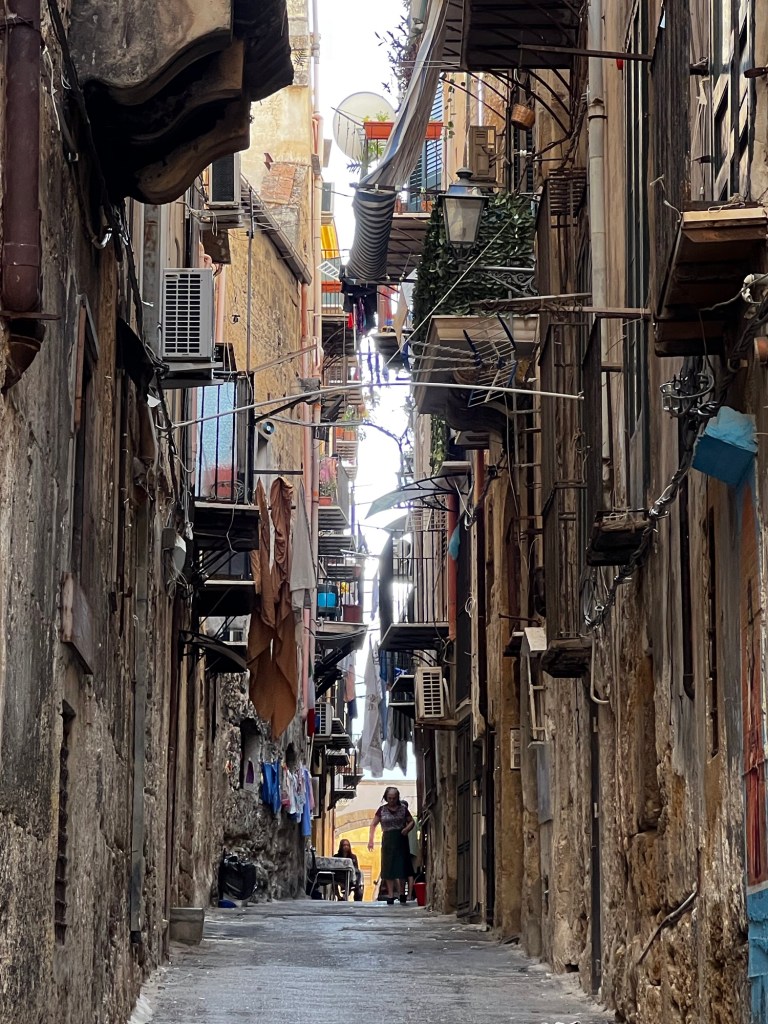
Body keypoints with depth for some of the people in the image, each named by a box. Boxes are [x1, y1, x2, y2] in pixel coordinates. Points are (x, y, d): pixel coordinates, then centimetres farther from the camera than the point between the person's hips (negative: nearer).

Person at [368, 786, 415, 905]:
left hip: (401, 839, 0)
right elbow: (373, 825, 6)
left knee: (402, 866, 1)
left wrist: (407, 828, -11)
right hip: (388, 840, 0)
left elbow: (412, 821, 11)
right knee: (388, 868, -1)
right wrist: (370, 839, -5)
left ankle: (402, 893, 12)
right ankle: (390, 894, 1)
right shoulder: (382, 810, 4)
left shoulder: (403, 808, 5)